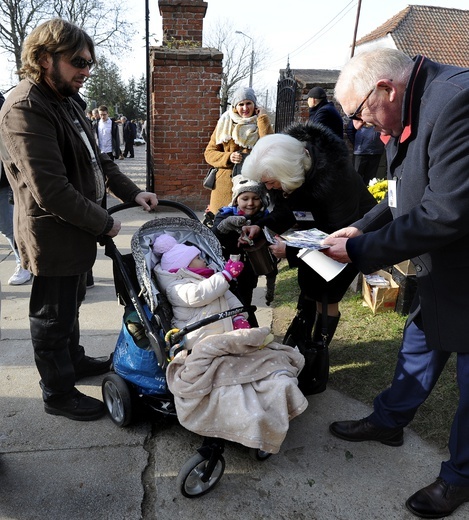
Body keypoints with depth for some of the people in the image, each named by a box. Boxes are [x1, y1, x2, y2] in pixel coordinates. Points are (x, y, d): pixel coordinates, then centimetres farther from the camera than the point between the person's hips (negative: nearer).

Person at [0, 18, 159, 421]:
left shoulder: (66, 103, 12)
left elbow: (97, 159, 18)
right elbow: (51, 191, -27)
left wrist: (133, 192, 7)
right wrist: (104, 223, -17)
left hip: (77, 232, 10)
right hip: (54, 238, -10)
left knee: (71, 305, 25)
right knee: (53, 318, 7)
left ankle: (74, 359, 46)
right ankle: (59, 394, 26)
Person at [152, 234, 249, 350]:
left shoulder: (209, 279, 27)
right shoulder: (176, 287, 1)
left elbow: (229, 298, 19)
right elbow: (198, 295, -19)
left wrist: (239, 316, -2)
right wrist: (226, 275, -19)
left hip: (228, 330, 7)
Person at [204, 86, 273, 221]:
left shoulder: (260, 124, 6)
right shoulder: (225, 123, 9)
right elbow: (209, 152, 6)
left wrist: (263, 118, -9)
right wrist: (228, 157, -11)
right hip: (225, 185, 1)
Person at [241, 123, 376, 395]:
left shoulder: (333, 175, -39)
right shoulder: (285, 166, -17)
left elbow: (341, 234, -33)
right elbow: (287, 209, -5)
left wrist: (292, 250, -37)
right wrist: (261, 226, -24)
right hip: (320, 225, 7)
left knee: (325, 296, -9)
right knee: (307, 284, 10)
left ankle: (317, 365, 4)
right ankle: (300, 342, 28)